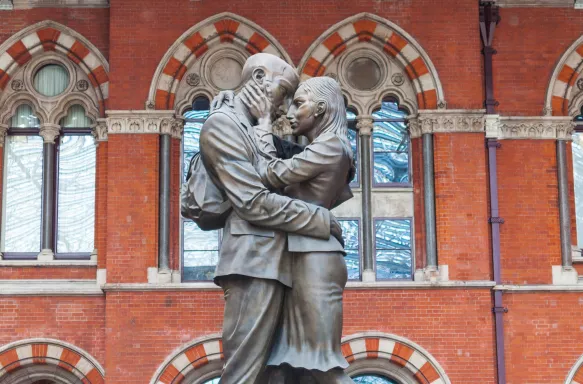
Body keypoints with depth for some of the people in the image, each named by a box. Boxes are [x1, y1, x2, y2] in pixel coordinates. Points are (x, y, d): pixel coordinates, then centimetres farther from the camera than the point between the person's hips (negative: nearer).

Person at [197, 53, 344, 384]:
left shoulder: (256, 131, 24)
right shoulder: (224, 122, -6)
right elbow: (253, 202, -15)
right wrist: (321, 219, -8)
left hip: (269, 263, 10)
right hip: (254, 263, -10)